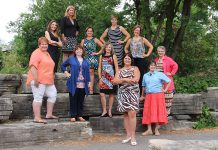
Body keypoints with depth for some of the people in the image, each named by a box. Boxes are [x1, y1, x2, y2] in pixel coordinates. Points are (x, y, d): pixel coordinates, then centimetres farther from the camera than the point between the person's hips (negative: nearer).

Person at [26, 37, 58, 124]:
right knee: (38, 97, -8)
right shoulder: (36, 53, -9)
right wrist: (36, 79, -26)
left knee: (53, 95, 11)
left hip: (48, 81, 10)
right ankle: (37, 118, -7)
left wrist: (52, 77, 26)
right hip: (38, 81, -10)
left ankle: (49, 114, 20)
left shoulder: (47, 54, 20)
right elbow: (33, 66, -20)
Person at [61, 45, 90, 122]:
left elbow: (87, 72, 15)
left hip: (82, 85, 3)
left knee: (81, 101, 7)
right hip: (73, 84, -3)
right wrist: (66, 72, 1)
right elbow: (63, 65, 15)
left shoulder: (85, 61, 14)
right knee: (73, 100, 0)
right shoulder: (71, 59, 5)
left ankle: (80, 115, 16)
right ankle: (73, 116, 7)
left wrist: (88, 81, 8)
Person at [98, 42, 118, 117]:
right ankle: (104, 110, 3)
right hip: (103, 77, 2)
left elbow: (116, 67, 1)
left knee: (111, 94, 4)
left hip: (111, 77, -2)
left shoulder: (113, 56, 4)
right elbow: (99, 68, 10)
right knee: (102, 94, -8)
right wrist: (100, 78, 2)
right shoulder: (101, 56, 11)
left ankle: (109, 111, 12)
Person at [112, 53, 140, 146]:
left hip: (133, 93, -4)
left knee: (132, 113, -13)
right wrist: (126, 79, -11)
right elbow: (114, 81, 2)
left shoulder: (135, 69, 7)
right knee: (126, 114, 5)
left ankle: (133, 136, -12)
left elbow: (136, 79, -10)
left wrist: (123, 80, -6)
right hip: (122, 94, 4)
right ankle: (128, 135, 11)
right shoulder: (120, 70, 17)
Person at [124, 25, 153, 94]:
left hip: (141, 59, -3)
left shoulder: (143, 39, 5)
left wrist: (147, 54, -1)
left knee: (141, 76, -6)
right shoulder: (130, 40, 13)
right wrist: (127, 52, 10)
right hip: (133, 60, 3)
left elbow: (151, 47, 6)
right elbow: (126, 48, 26)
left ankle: (142, 93, -2)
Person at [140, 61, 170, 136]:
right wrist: (142, 95, 20)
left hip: (158, 95, -3)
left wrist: (165, 89, 0)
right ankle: (149, 130, 1)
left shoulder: (160, 74, 2)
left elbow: (168, 81, 4)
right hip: (148, 96, 3)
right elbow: (144, 86, 21)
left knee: (158, 112, -3)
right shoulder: (145, 75, 13)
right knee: (148, 112, -2)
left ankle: (156, 129, 4)